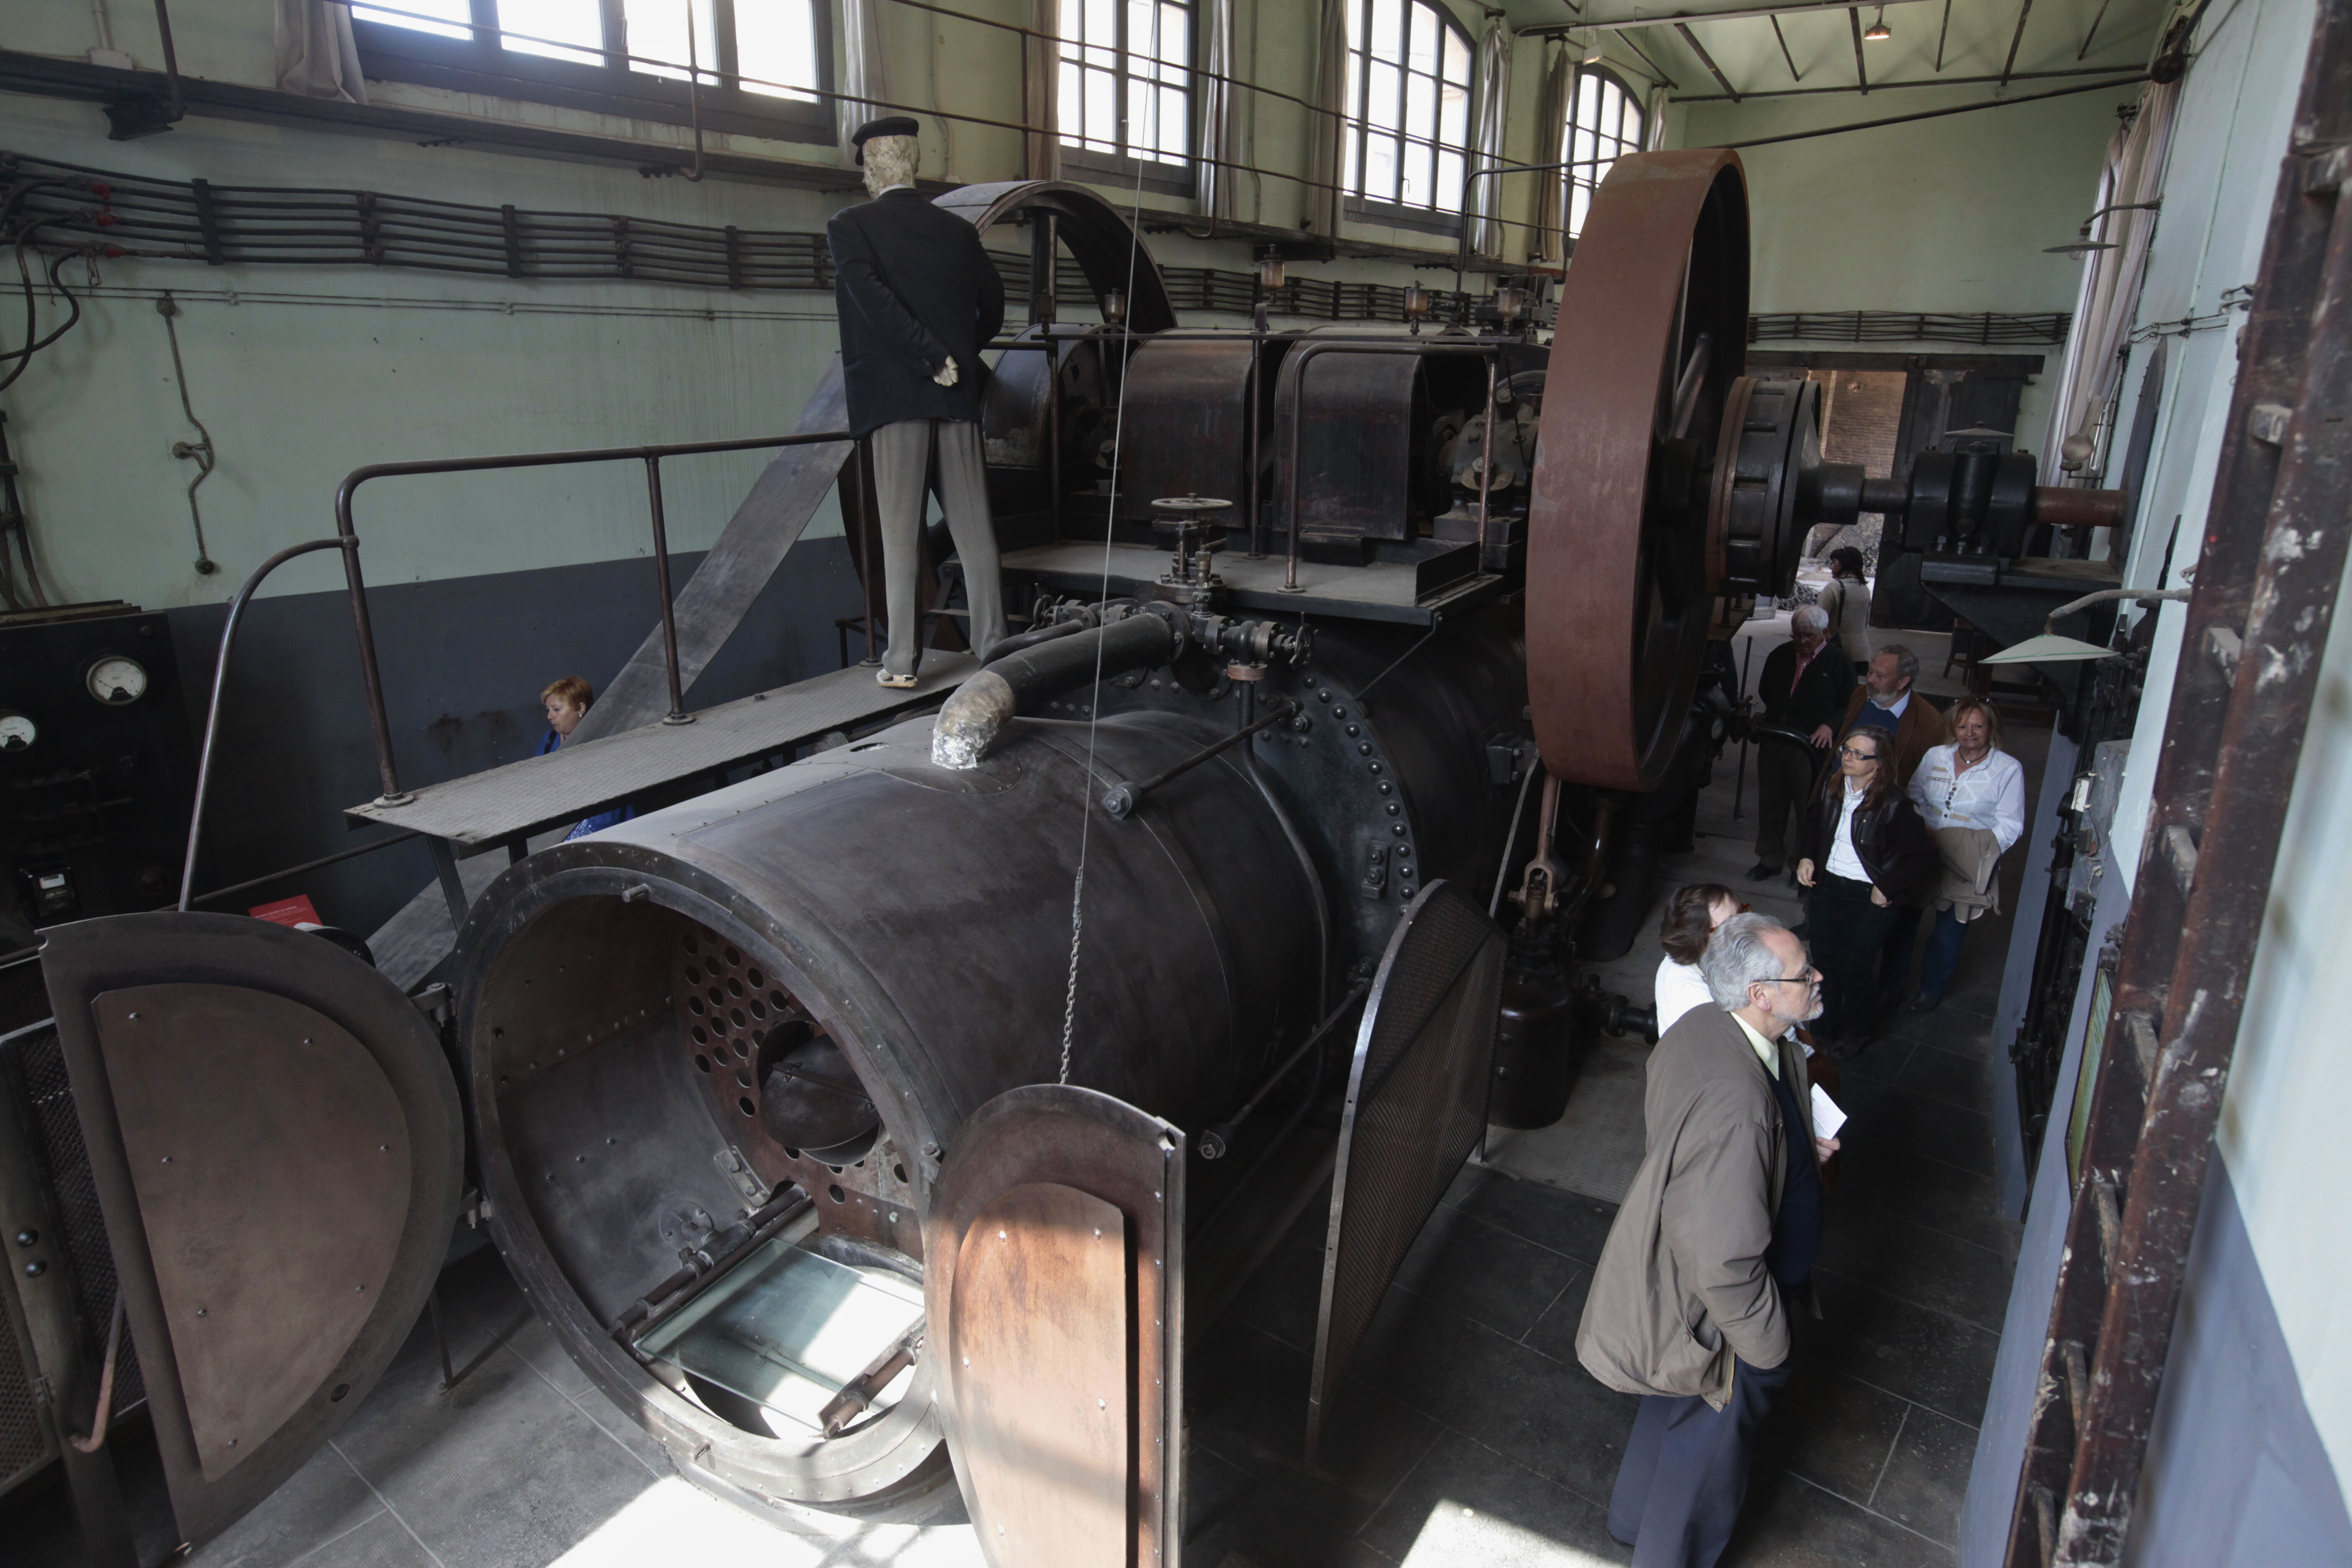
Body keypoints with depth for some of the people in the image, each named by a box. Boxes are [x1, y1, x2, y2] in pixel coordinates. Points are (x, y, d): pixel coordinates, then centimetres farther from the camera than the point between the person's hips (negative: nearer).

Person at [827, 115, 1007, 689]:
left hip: (894, 396, -3)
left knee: (900, 529, -2)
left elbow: (870, 295, -16)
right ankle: (993, 642, 10)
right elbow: (992, 308, 17)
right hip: (958, 395, 4)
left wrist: (933, 357, -15)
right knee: (973, 524, 7)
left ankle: (902, 659, -1)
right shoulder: (959, 230, 13)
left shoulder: (850, 226, 1)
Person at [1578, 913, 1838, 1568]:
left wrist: (1798, 1146, 3)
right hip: (1714, 1316, -9)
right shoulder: (1737, 1109, -41)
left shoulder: (1700, 1028, -13)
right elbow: (1726, 1267, -33)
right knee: (1711, 1443, 19)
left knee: (1675, 1407, 33)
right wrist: (1769, 1348, -17)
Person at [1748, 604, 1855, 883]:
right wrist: (1776, 715, 10)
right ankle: (1770, 859, 28)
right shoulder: (1780, 656, 10)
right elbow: (1764, 690, 24)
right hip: (1773, 742, 5)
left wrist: (1829, 725, -16)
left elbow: (1849, 705, -1)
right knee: (1771, 804, 14)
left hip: (1811, 748, -5)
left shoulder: (1838, 662, -4)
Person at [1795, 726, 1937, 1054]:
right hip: (1827, 886, 5)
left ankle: (1856, 1033, 31)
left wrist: (1886, 889, -13)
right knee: (1824, 962, 13)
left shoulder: (1894, 805, -19)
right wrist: (1806, 858, 5)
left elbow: (1923, 856, -14)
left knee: (1854, 969, 5)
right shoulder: (1830, 787, -2)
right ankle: (1824, 1029, 32)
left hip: (1869, 897, -5)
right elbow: (1810, 822, 18)